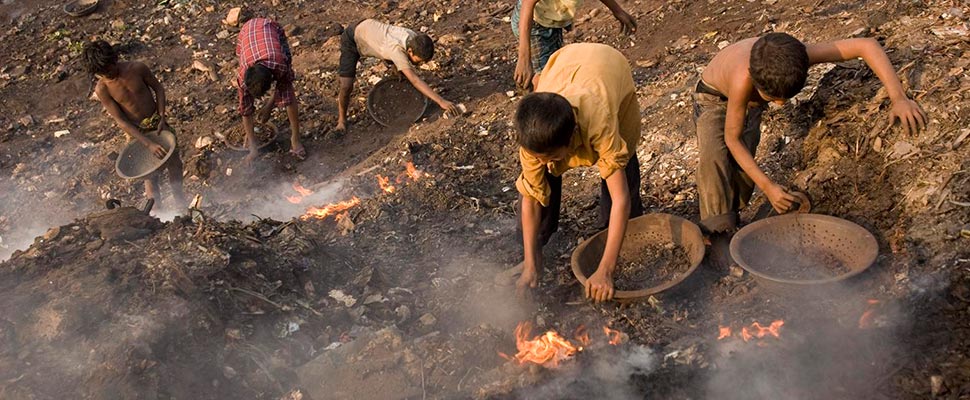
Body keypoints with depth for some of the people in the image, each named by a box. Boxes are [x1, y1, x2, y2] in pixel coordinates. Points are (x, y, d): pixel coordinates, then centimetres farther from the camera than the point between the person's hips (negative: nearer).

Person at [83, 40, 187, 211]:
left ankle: (179, 198, 40)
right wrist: (149, 144, -26)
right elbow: (120, 121, -20)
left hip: (157, 122, 2)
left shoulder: (137, 68, -18)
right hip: (137, 132, -2)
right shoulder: (102, 89, -21)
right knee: (151, 174, 7)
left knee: (174, 163, 15)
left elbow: (158, 88, -2)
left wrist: (162, 118, -12)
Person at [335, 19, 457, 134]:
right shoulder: (397, 49, -43)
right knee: (346, 85, -15)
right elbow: (415, 80, -49)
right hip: (352, 39, -7)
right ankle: (342, 120, 11)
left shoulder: (415, 39, -21)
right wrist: (441, 101, -54)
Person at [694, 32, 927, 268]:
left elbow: (867, 46, -33)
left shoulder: (795, 57, -39)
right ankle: (719, 233, -21)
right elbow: (732, 138, -33)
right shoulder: (742, 80, -47)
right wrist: (767, 186, -37)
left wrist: (898, 98, -42)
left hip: (749, 101, 5)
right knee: (715, 155, -28)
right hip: (714, 98, -4)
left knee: (742, 165, -10)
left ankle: (730, 216, 12)